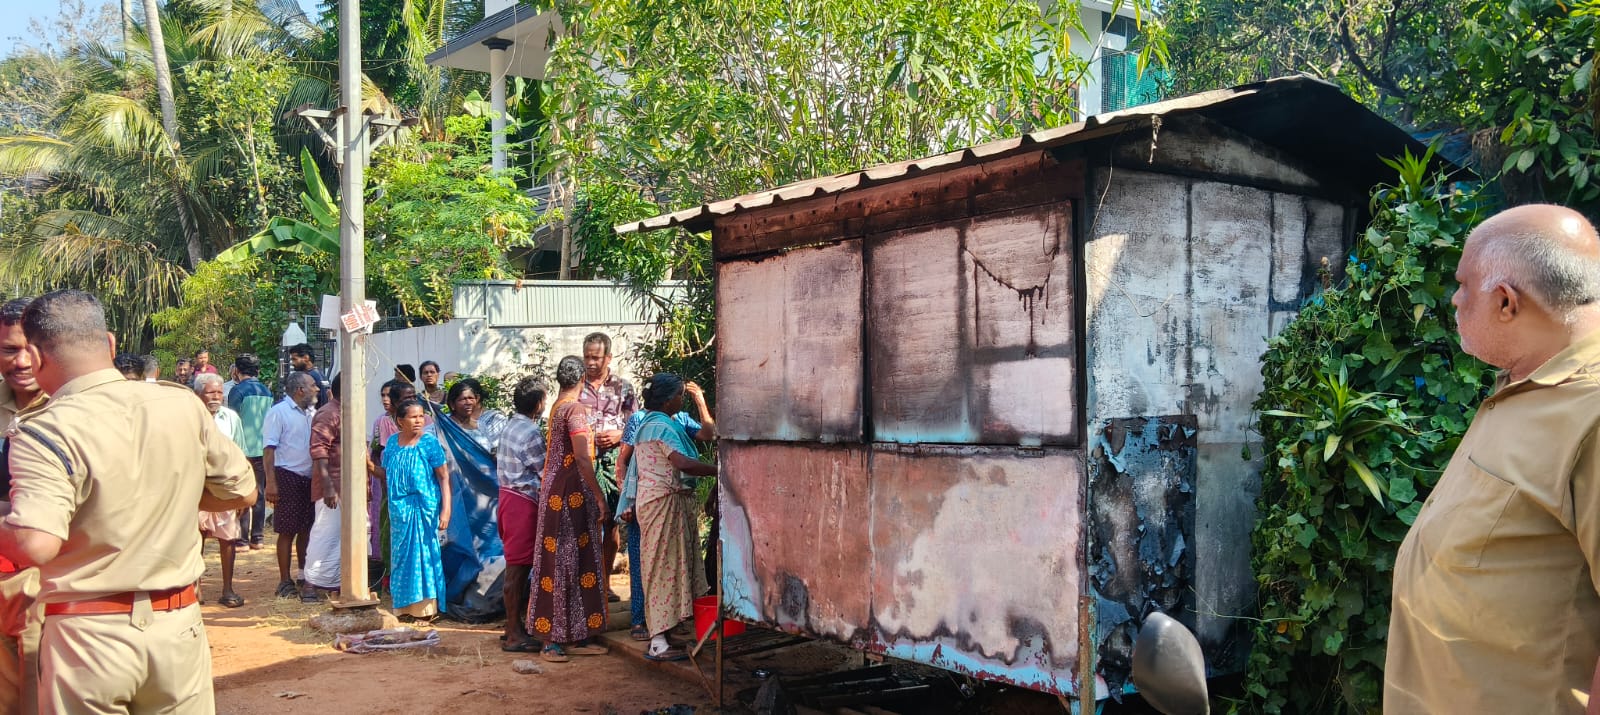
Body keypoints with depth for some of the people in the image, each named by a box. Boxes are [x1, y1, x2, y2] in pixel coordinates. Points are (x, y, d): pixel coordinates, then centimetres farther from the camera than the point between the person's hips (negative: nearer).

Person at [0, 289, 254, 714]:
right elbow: (242, 491, 8)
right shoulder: (184, 406, -2)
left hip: (88, 635, -3)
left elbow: (35, 545, -26)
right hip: (178, 627, 4)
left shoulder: (44, 433, -15)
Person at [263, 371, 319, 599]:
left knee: (307, 529, 12)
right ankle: (285, 581, 7)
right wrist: (270, 482, -19)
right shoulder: (279, 412, -7)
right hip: (288, 477, -6)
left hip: (311, 478, 7)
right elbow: (269, 448, -13)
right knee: (288, 531, -1)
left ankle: (305, 577, 22)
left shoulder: (312, 413, 13)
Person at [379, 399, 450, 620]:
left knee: (424, 553, 0)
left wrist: (445, 510, -14)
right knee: (401, 554, 9)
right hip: (399, 509, 4)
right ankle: (404, 606, 19)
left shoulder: (430, 443, -7)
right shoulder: (392, 442, 6)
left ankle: (425, 606, 9)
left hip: (424, 508, -4)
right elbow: (385, 473, 16)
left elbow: (444, 477, -8)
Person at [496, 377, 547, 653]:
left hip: (508, 496, 10)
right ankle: (514, 635, -1)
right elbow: (546, 471, -14)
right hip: (523, 501, -10)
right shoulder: (531, 433, -17)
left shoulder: (511, 426, 12)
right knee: (518, 566, -6)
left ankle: (514, 625, 22)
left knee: (516, 566, 15)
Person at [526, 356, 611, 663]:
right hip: (571, 496, -9)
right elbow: (582, 458, -21)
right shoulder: (576, 408, -14)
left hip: (555, 494, 9)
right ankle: (554, 640, 1)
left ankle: (575, 637, 17)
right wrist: (599, 497, -18)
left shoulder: (557, 407, 13)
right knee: (567, 564, -4)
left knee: (560, 562, 10)